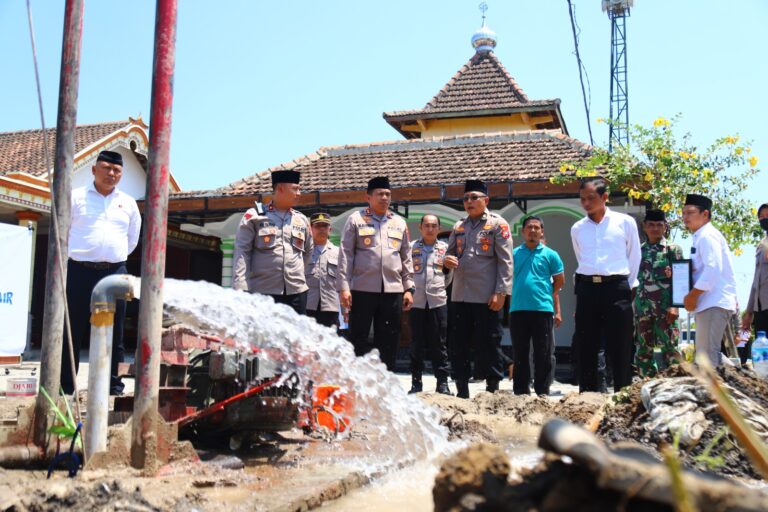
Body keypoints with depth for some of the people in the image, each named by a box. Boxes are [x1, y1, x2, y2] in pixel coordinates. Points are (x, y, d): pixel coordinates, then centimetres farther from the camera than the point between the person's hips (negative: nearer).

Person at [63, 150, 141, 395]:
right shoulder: (76, 197, 4)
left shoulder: (128, 203, 12)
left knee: (113, 334, 5)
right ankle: (65, 388, 5)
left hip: (115, 274, 3)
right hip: (80, 271, -2)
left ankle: (114, 386, 11)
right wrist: (78, 255, 10)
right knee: (72, 331, -1)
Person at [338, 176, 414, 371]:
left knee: (389, 342, 7)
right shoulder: (356, 220, 3)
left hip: (393, 291, 3)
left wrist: (408, 288, 8)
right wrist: (344, 287, -10)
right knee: (358, 340, 1)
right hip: (362, 289, -3)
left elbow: (406, 258, 15)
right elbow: (346, 255, -2)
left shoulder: (399, 223, 14)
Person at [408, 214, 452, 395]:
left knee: (439, 343, 2)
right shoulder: (411, 247, 7)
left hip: (438, 301, 1)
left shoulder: (445, 248, 12)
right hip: (416, 301, 0)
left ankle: (442, 382, 6)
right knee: (416, 343, 4)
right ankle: (416, 383, 11)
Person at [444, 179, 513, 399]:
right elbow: (451, 253, 22)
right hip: (461, 295, 6)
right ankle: (462, 390, 16)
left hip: (487, 297, -5)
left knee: (489, 345, 0)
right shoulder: (459, 226, 16)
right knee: (460, 345, 8)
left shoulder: (498, 224, 0)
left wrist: (500, 292, -14)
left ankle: (493, 390, 11)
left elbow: (505, 261, -6)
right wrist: (448, 260, -3)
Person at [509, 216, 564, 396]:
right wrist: (522, 291, 7)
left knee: (543, 354, 2)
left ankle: (542, 392, 10)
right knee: (520, 354, 8)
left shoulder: (550, 254, 3)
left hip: (543, 309, -2)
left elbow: (559, 281, 8)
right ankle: (520, 391, 16)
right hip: (518, 309, 2)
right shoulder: (514, 254, 10)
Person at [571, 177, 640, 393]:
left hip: (616, 288, -3)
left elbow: (634, 258, 9)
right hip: (586, 289, 3)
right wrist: (587, 284, 15)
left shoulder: (625, 222, 4)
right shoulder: (577, 229, 12)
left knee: (619, 349, -3)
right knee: (586, 349, 4)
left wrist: (627, 287, 8)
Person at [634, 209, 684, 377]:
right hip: (642, 307, 4)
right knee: (643, 349, 5)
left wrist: (674, 306, -13)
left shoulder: (673, 249, 3)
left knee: (669, 348, -5)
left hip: (664, 306, -4)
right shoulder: (639, 250, 14)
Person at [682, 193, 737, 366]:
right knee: (705, 353, 13)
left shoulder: (707, 236, -9)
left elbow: (713, 269, -21)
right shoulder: (701, 237, 21)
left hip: (715, 302, -10)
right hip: (710, 302, 10)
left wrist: (692, 295, -16)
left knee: (707, 354, -13)